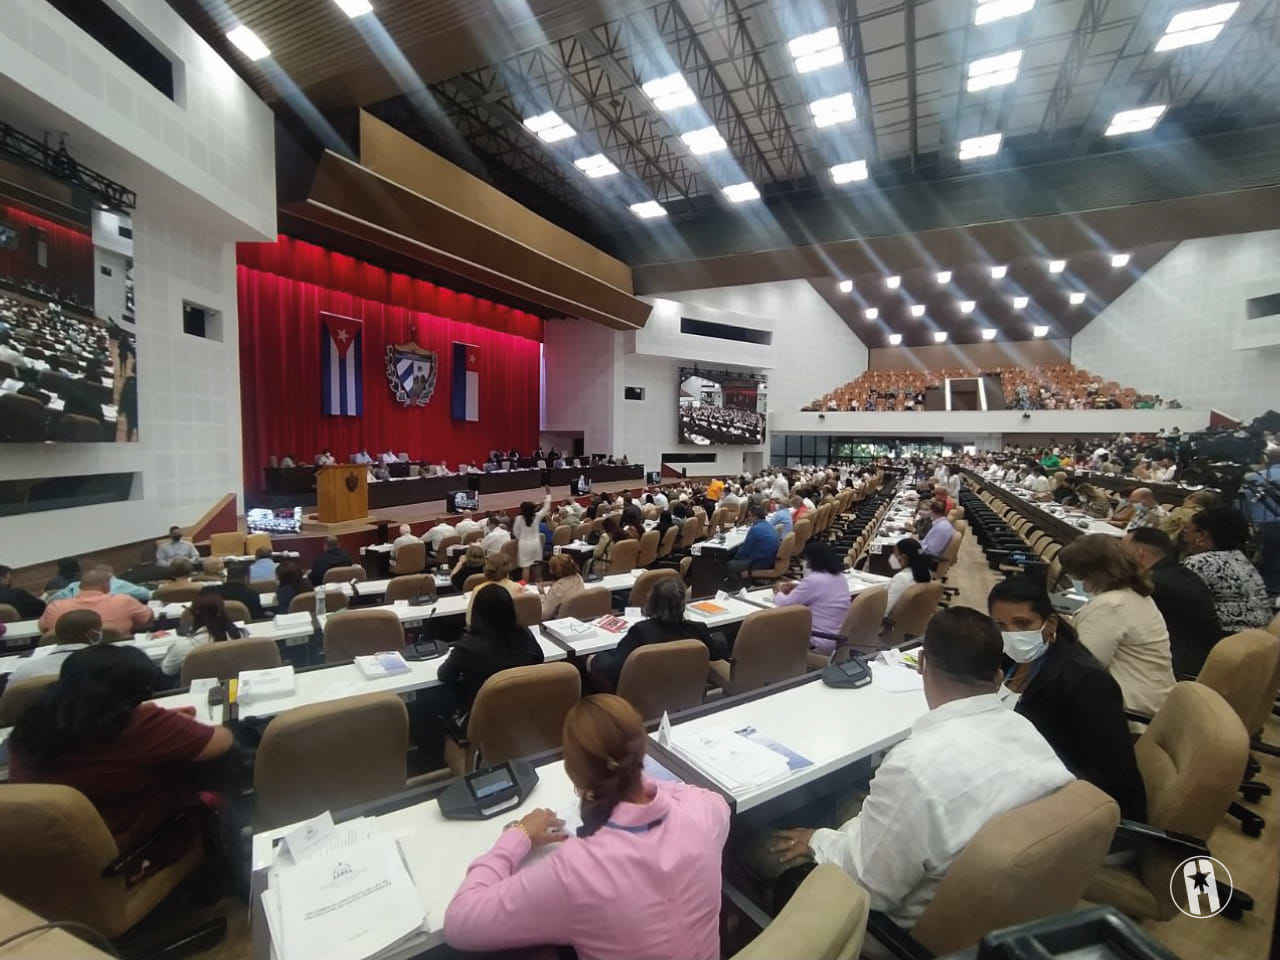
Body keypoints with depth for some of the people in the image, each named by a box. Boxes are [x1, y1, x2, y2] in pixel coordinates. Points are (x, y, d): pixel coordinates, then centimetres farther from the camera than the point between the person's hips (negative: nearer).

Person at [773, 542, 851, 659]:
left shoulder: (813, 580, -20)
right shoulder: (840, 577, 6)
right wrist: (797, 587, 18)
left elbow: (785, 604, -11)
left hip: (821, 643, -8)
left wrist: (778, 592, 8)